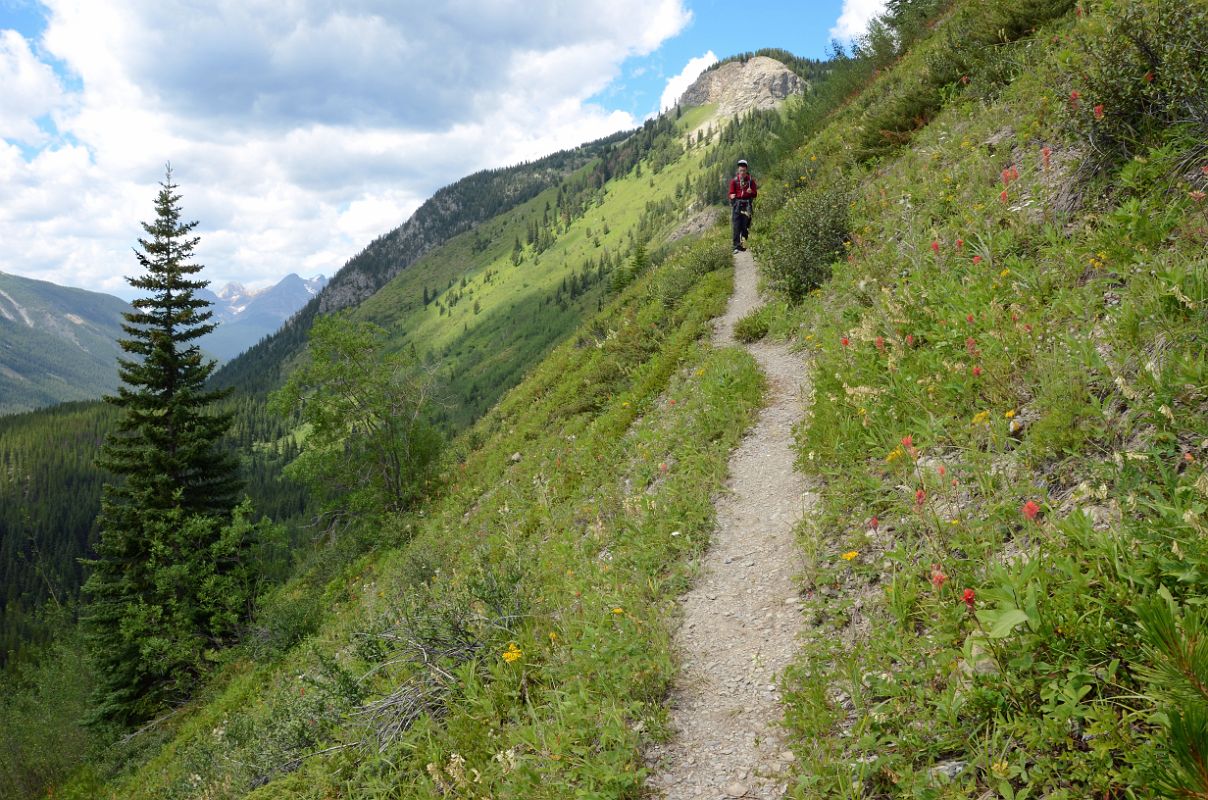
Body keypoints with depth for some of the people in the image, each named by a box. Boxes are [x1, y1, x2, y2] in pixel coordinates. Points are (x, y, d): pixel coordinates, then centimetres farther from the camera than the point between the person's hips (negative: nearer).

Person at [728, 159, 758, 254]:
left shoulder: (751, 180, 5)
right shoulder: (734, 180, 4)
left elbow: (755, 193, 7)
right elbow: (731, 193, 7)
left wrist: (751, 192, -15)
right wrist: (732, 196, -16)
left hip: (747, 205, 1)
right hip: (737, 204, -1)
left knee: (745, 226, 2)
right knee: (736, 226, -10)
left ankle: (743, 244, 13)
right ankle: (736, 246, -13)